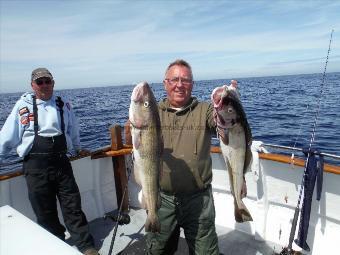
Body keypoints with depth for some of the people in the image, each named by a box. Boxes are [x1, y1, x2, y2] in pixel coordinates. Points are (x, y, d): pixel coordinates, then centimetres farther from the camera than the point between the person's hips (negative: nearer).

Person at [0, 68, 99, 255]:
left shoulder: (63, 105, 8)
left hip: (61, 162, 1)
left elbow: (73, 132, 20)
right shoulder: (23, 106, 2)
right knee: (45, 213, 9)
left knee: (73, 207, 2)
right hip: (36, 166, -1)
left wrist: (76, 149, 30)